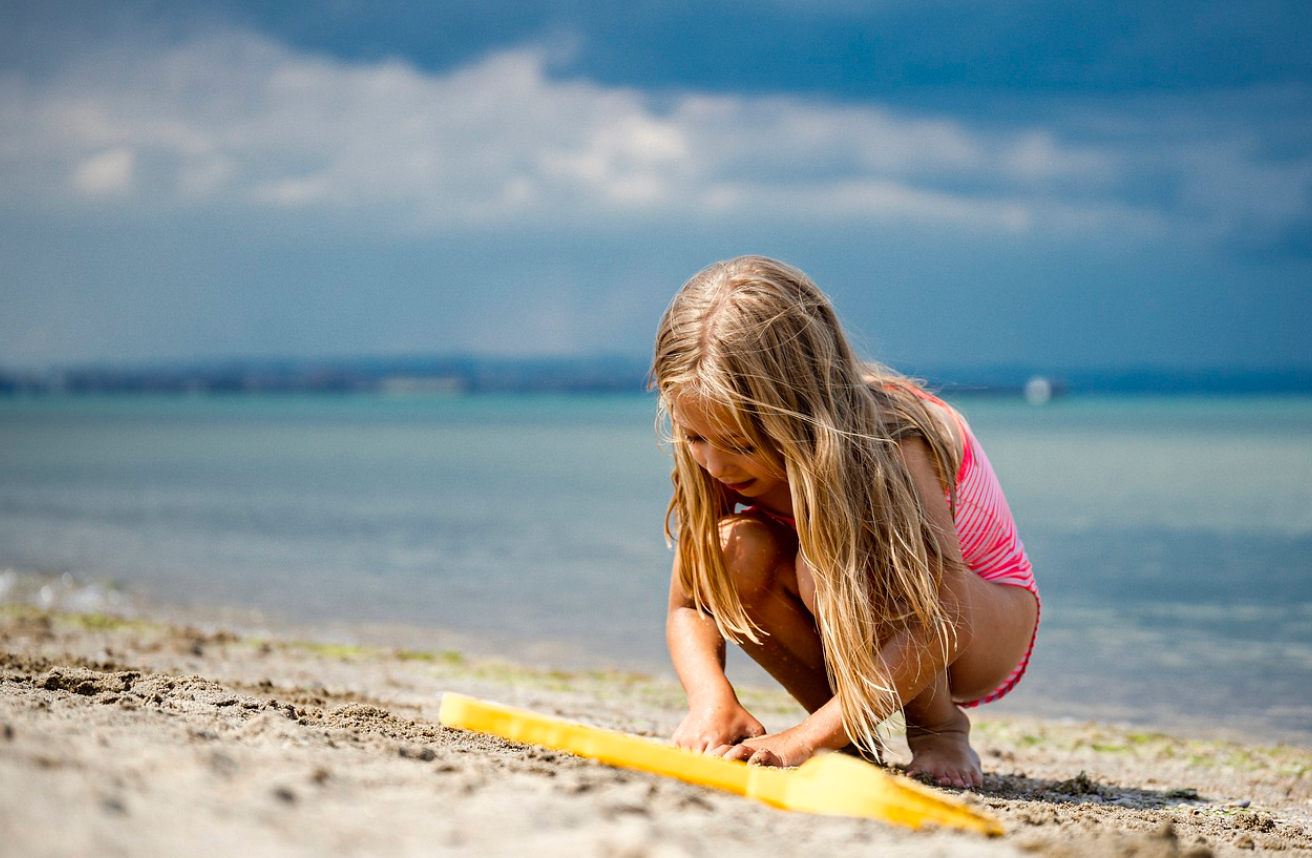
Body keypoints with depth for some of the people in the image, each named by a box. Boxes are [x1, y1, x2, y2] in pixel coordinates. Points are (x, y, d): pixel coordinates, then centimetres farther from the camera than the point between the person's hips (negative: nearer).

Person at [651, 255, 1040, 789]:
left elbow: (943, 627, -41)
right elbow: (688, 606, -15)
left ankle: (940, 730, -10)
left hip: (989, 629, -5)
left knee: (831, 559, -36)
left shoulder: (891, 440, -35)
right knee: (734, 549, -27)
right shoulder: (719, 448, -20)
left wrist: (805, 739, -47)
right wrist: (712, 700, -38)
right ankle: (853, 741, -7)